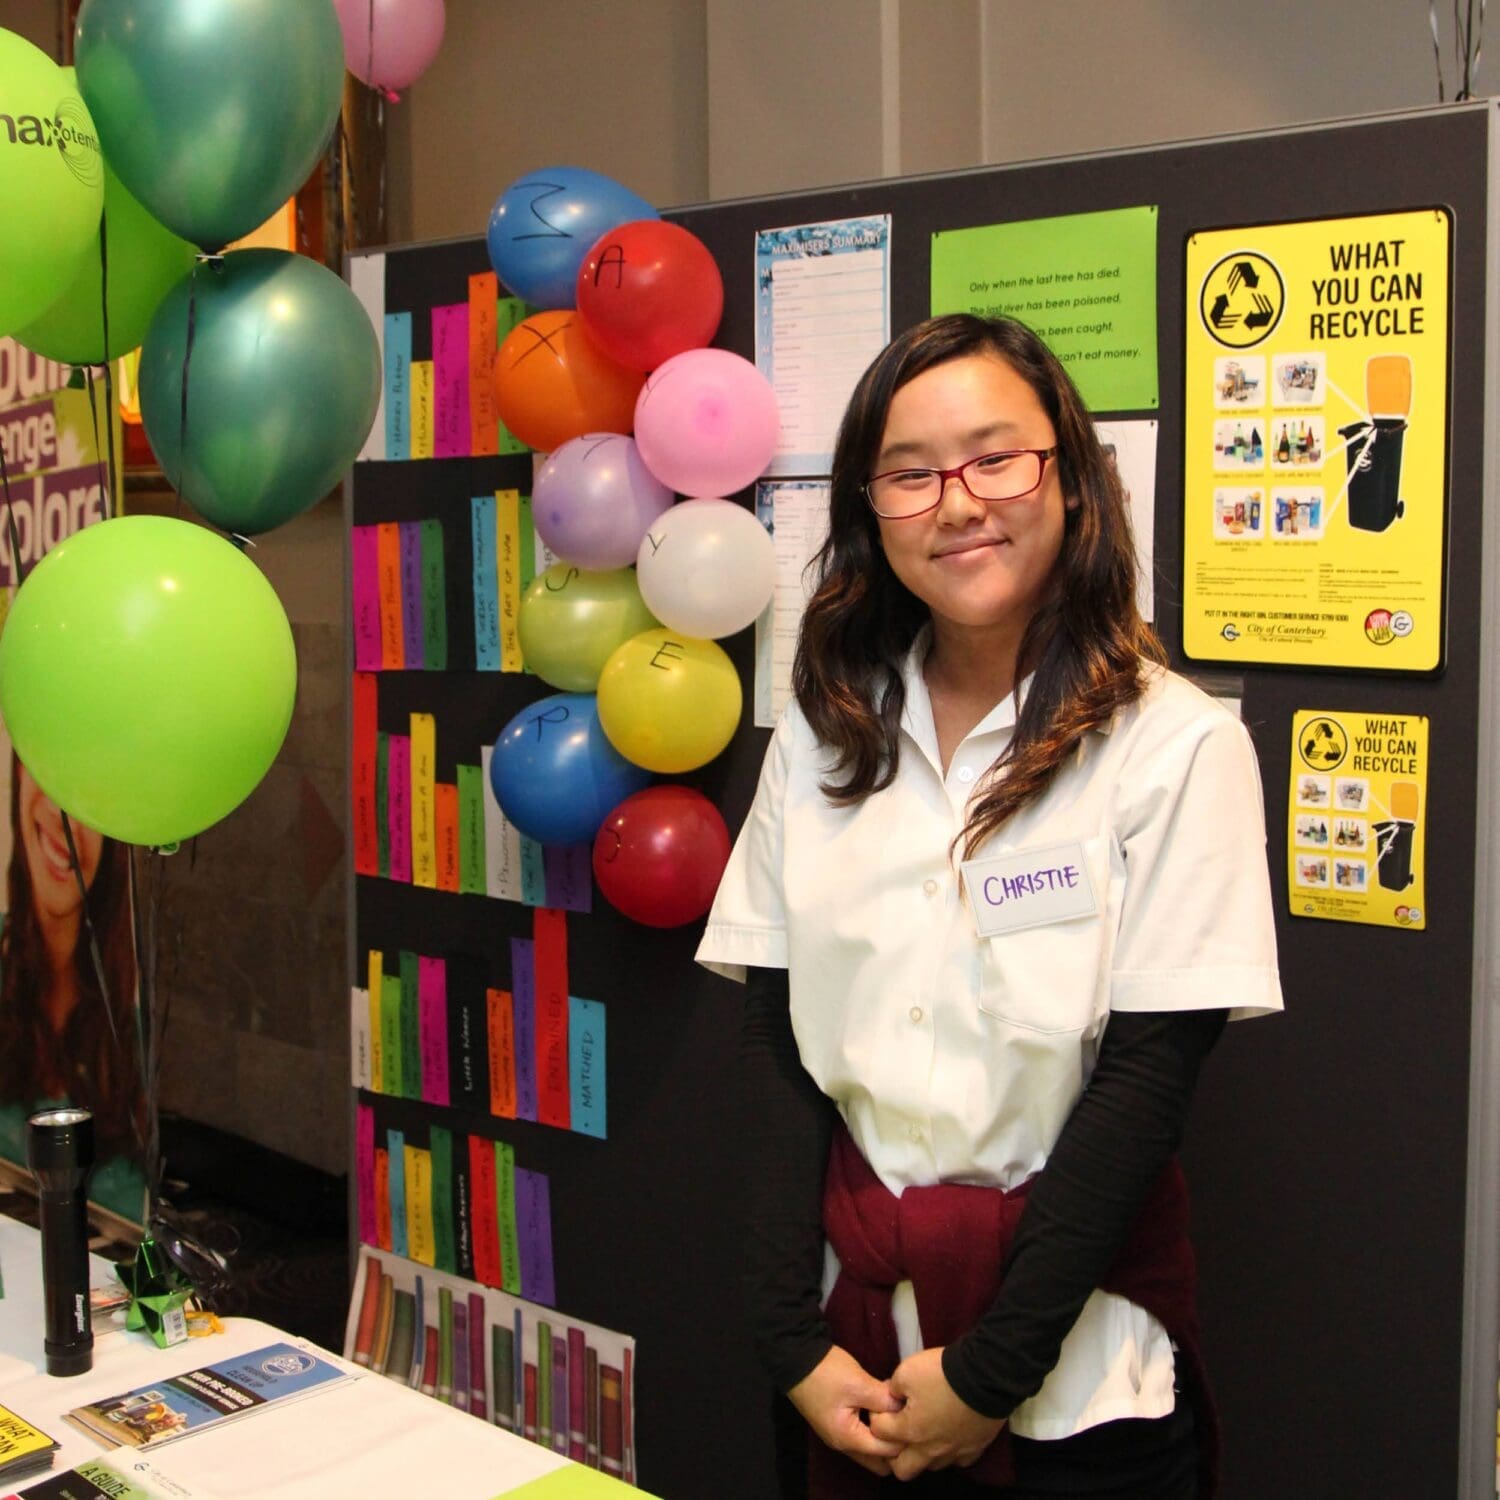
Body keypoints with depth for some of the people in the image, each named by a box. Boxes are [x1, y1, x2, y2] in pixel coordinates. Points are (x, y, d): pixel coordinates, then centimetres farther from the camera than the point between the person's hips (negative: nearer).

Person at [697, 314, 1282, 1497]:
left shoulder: (1177, 747, -12)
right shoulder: (823, 739, 1)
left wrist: (991, 1369, -14)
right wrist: (794, 1339, -8)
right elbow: (777, 1040, -1)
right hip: (862, 1318, 4)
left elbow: (1149, 1072, -14)